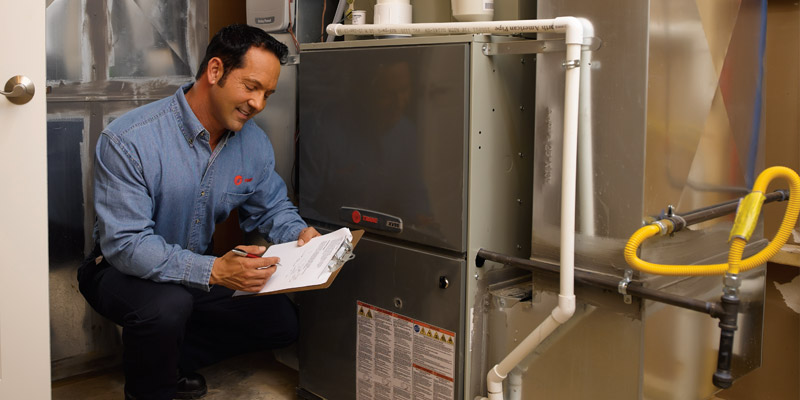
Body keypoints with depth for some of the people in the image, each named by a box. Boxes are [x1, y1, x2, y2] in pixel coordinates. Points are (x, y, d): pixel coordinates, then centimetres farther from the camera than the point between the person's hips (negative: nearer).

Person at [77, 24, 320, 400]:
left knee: (282, 320, -6)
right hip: (123, 270, -6)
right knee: (168, 306, -38)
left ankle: (173, 359, 11)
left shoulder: (253, 142, -6)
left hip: (201, 268, 6)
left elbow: (272, 206, 9)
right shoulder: (127, 141, -26)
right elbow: (125, 244, -30)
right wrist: (213, 271, -43)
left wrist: (299, 234, -16)